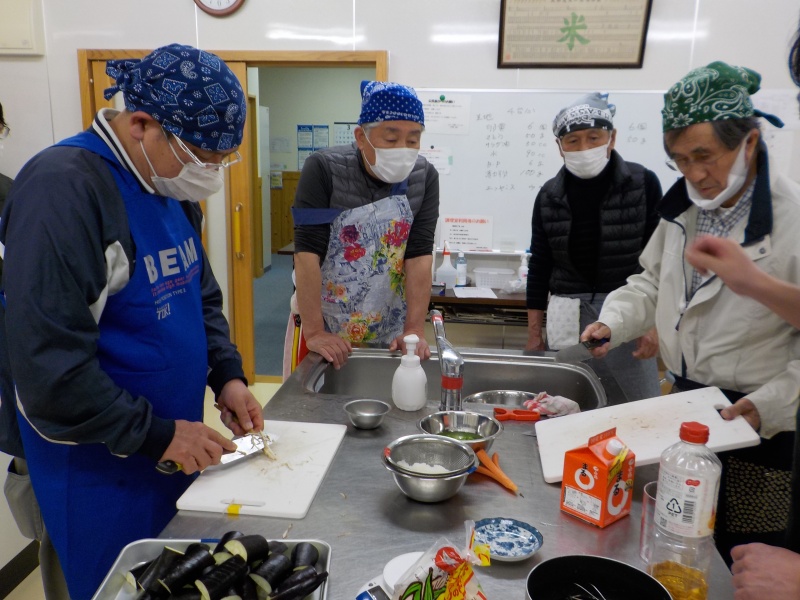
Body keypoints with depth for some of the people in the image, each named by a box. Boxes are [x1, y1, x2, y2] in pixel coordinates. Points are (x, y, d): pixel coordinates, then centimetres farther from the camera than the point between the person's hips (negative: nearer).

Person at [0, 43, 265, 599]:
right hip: (98, 461, -7)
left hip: (175, 444, 8)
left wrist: (227, 375, 0)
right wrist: (155, 435, -20)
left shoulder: (173, 186, 3)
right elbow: (48, 364, -26)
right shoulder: (63, 187, -24)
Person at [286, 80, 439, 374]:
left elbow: (419, 257, -10)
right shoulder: (323, 169, -16)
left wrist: (415, 330, -16)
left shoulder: (425, 178, -7)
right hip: (323, 327, -2)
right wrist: (314, 332, -23)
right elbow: (307, 253, -19)